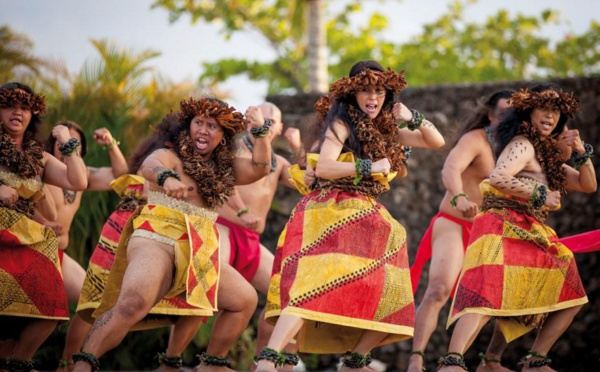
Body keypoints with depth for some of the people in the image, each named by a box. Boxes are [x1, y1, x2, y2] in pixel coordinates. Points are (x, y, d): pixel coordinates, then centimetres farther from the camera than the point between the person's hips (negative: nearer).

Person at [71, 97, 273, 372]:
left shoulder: (224, 169, 18)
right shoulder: (170, 157, -2)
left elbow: (259, 168, 8)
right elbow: (150, 166, -25)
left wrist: (260, 130, -5)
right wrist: (166, 177, -49)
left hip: (200, 255, 7)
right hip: (157, 241, -7)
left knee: (245, 299, 5)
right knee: (134, 302, -33)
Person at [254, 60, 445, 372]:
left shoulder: (385, 130, 17)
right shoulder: (342, 124, -2)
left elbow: (436, 142, 21)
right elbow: (322, 168, -16)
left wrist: (412, 118, 5)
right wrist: (368, 167, -18)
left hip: (366, 221, 8)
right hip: (332, 216, -8)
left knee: (390, 299, 7)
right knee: (318, 286, -26)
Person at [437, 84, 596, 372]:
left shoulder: (548, 154, 21)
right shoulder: (523, 145, -6)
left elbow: (588, 185, 25)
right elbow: (497, 178, -23)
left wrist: (582, 153, 9)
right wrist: (540, 194, -18)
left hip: (529, 236, 10)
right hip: (503, 230, -10)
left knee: (570, 298, 14)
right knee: (490, 293, -29)